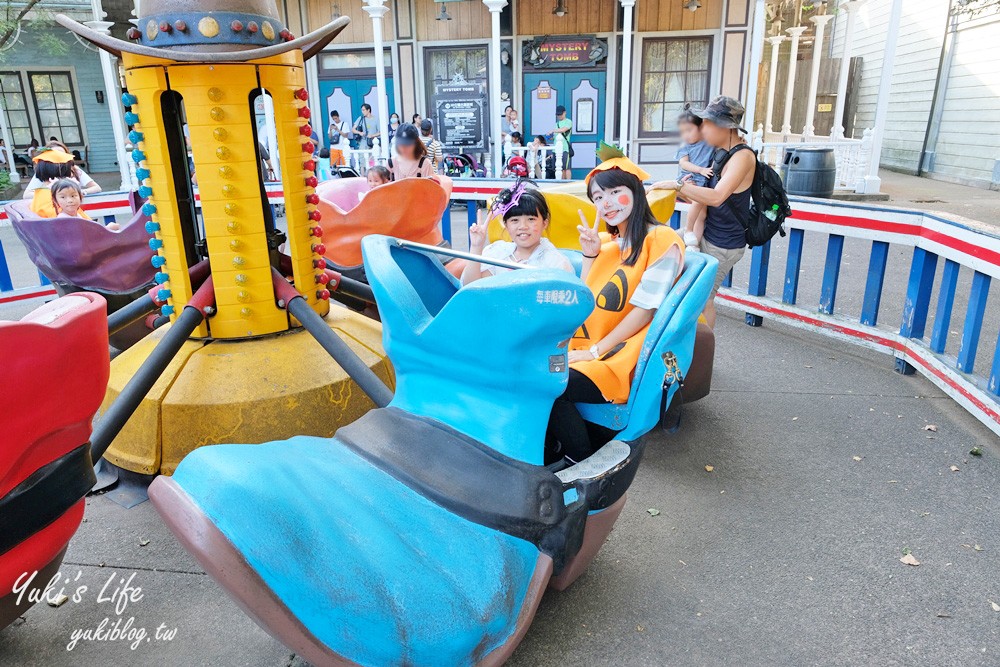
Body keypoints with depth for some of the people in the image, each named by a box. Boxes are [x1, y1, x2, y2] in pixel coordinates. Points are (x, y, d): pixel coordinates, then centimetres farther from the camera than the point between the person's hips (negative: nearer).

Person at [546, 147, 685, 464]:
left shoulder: (661, 240, -5)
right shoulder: (606, 242, 17)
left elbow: (644, 309, -12)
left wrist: (595, 351, -15)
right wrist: (590, 255, 2)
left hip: (623, 358, -6)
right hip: (588, 350, 7)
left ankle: (583, 462, -4)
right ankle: (553, 453, -6)